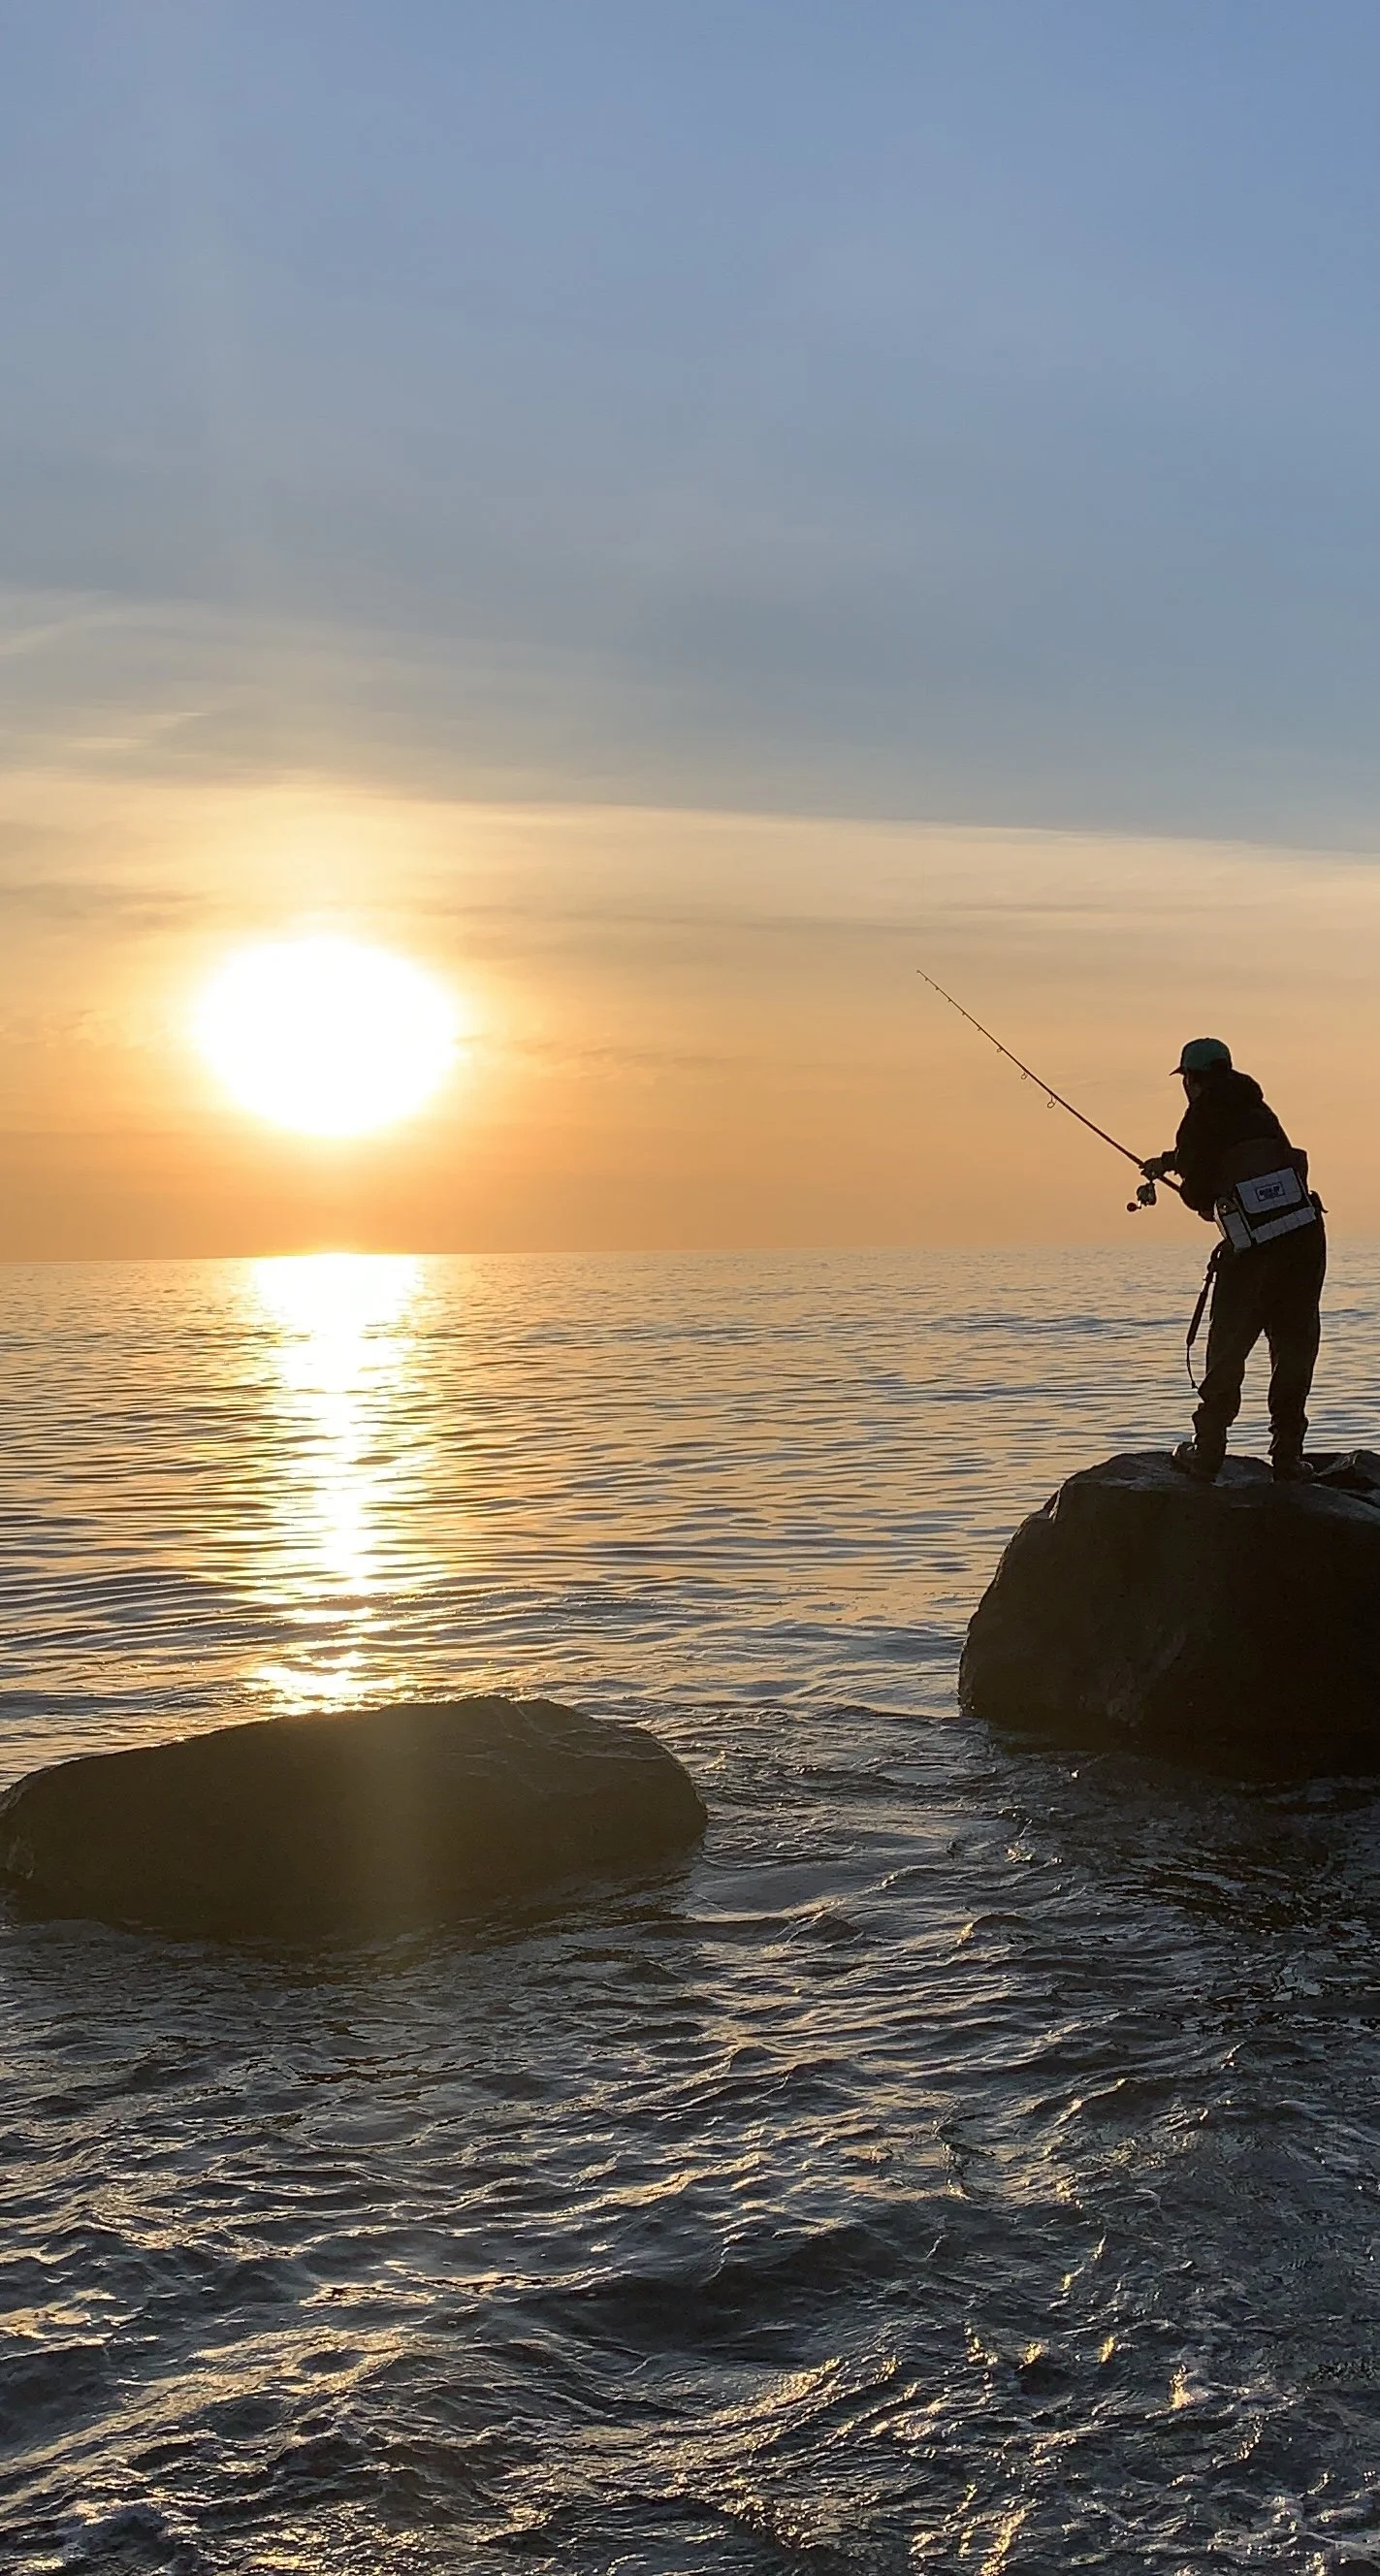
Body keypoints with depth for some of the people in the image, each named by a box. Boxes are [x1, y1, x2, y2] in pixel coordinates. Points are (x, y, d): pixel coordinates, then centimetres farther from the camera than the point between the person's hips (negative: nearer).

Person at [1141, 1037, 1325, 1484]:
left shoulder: (1198, 1124, 0)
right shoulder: (1259, 1111, 18)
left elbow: (1198, 1197, -1)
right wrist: (1171, 1161, 49)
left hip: (1250, 1251, -4)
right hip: (1306, 1239, 4)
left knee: (1227, 1351, 8)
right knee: (1295, 1349, 11)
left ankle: (1206, 1455, 14)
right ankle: (1288, 1456, 10)